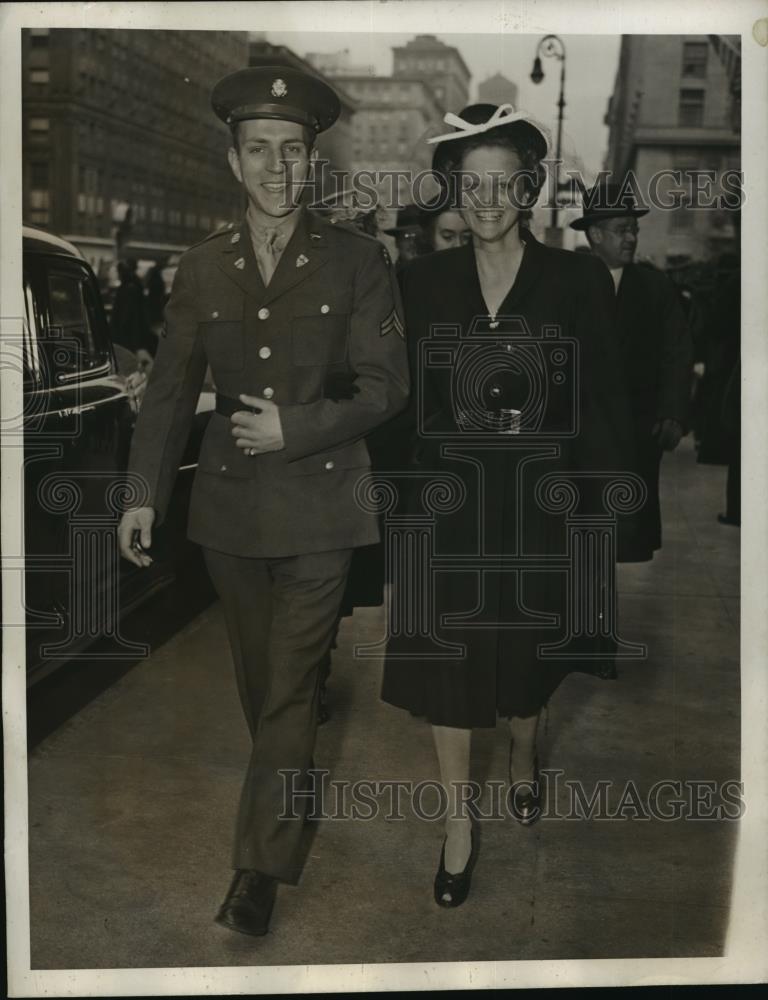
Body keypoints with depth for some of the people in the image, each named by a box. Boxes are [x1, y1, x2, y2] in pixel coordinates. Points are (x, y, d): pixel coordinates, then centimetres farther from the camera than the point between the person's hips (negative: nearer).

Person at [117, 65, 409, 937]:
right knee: (258, 679, 17)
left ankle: (260, 866, 8)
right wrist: (144, 492, 1)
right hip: (230, 502, 3)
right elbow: (171, 389, 7)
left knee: (290, 687, -1)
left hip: (318, 501, -3)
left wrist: (295, 428, -15)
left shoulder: (355, 261, -5)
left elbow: (385, 386, -5)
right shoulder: (202, 268, 3)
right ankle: (290, 789, 40)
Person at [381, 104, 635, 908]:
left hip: (538, 502, -1)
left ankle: (523, 757, 47)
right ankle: (459, 821, 21)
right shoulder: (425, 281, 1)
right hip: (449, 501, 1)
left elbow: (602, 405, -4)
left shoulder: (576, 281, -5)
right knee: (447, 657, 4)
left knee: (523, 654, 15)